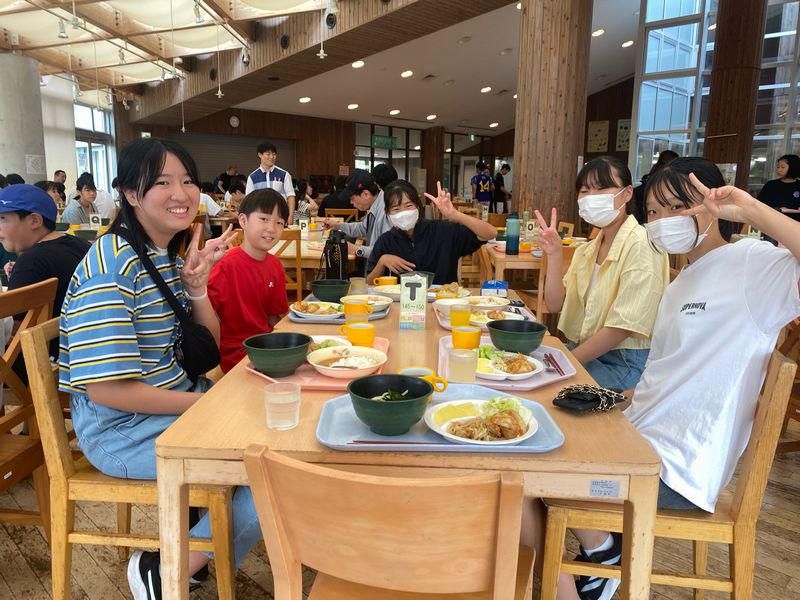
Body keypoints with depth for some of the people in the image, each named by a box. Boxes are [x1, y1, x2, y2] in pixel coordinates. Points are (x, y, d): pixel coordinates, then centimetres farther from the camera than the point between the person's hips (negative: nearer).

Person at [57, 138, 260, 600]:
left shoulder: (171, 255, 5)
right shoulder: (112, 266, -22)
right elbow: (107, 390, -24)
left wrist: (197, 286, -10)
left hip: (179, 400, 9)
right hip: (123, 428, -9)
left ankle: (194, 545, 22)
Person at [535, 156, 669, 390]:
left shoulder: (641, 245, -16)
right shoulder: (587, 250, 10)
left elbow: (623, 327, -19)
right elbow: (555, 305, 5)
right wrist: (554, 255, -8)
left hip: (624, 363, -7)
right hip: (583, 351, 7)